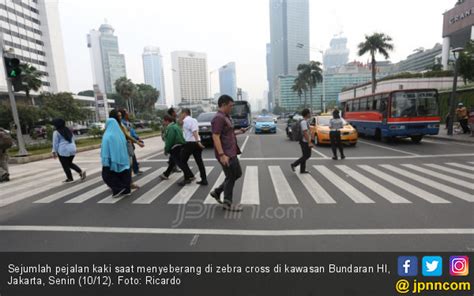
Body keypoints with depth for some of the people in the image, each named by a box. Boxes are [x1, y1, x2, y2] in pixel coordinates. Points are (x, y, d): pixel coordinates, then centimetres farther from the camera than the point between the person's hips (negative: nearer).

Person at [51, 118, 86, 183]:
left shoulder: (56, 132, -7)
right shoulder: (69, 131, 12)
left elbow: (55, 143, -6)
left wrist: (54, 152, 2)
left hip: (63, 151, -7)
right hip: (72, 149, 7)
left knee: (65, 166, 7)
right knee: (70, 163, 20)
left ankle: (70, 179, 14)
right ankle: (81, 172, 1)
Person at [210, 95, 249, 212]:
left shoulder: (225, 117, 15)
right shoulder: (219, 118, -16)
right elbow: (215, 137, -23)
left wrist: (238, 132, 15)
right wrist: (222, 155, -28)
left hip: (231, 152, 10)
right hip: (225, 154, -10)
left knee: (237, 174, 18)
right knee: (231, 177, 2)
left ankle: (217, 192, 27)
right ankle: (227, 203, 18)